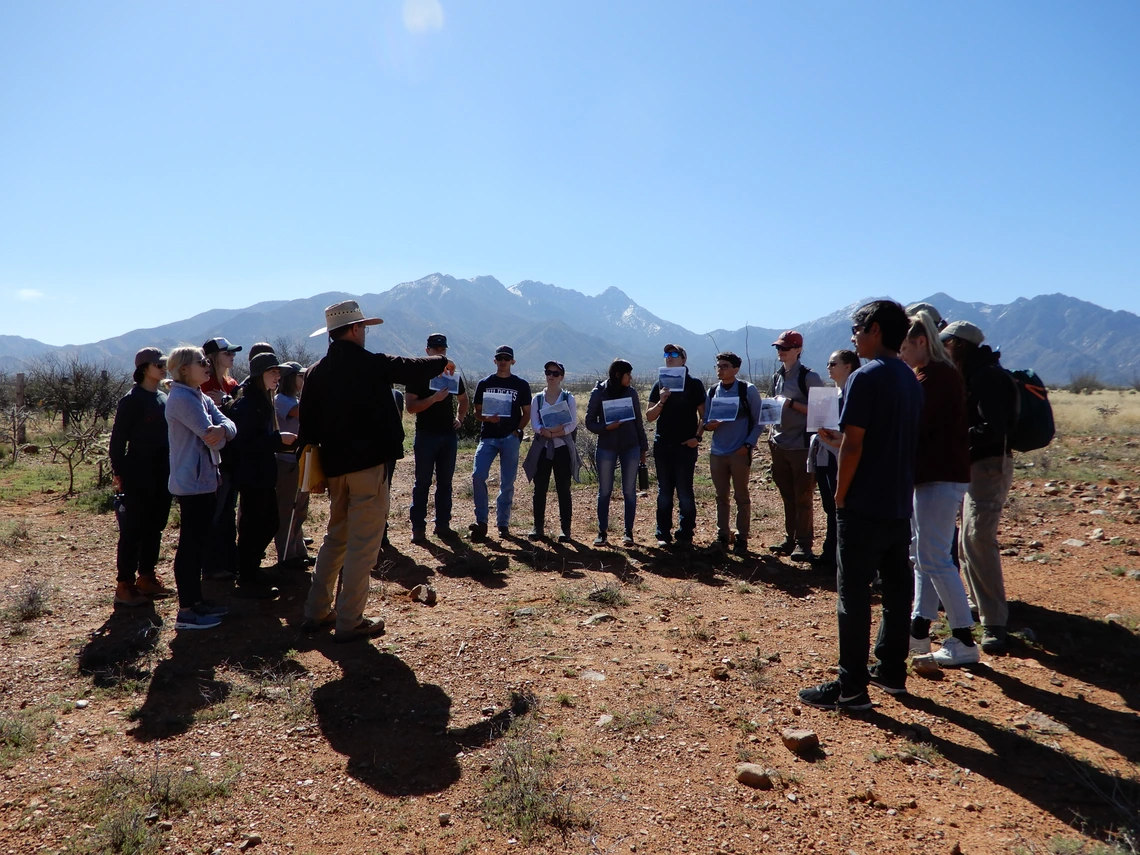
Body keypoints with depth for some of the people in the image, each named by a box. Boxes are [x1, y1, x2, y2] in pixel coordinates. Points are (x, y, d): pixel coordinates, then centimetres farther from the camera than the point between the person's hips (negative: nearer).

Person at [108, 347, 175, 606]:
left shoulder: (164, 399, 11)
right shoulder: (132, 400, -9)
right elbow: (118, 438, -10)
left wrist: (171, 467, 11)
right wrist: (118, 472, -12)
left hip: (162, 474, 7)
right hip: (138, 474, -7)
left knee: (155, 526, 12)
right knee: (133, 529, -2)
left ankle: (147, 578, 22)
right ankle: (124, 585, 5)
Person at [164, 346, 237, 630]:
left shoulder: (201, 398, 15)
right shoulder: (181, 398, -15)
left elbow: (230, 427, 1)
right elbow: (210, 436, -22)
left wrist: (221, 429, -22)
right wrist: (219, 435, 0)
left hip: (206, 479, 10)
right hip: (192, 482, -10)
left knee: (198, 542, 15)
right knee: (190, 544, -4)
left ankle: (196, 600, 26)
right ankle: (185, 611, 3)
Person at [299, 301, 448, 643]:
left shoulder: (316, 372, 6)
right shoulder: (373, 365, -10)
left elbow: (308, 424, 7)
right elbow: (414, 369, 3)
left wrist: (316, 468, 15)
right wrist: (442, 362, 24)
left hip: (334, 466, 7)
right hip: (368, 464, -7)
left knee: (335, 538, 20)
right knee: (362, 545, 0)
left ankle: (317, 612, 24)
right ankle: (349, 622, 6)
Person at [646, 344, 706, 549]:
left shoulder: (694, 384, 1)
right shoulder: (659, 384, 9)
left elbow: (704, 415, 1)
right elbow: (649, 416, 5)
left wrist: (698, 436, -11)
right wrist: (661, 401, -11)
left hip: (685, 445, -3)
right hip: (662, 445, 3)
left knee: (685, 493, 0)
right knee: (664, 492, 7)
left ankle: (685, 536, 7)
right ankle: (663, 534, 14)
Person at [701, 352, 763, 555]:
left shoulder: (748, 390, -5)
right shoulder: (712, 391, 7)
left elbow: (757, 421, -4)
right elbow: (706, 420, 10)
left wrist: (748, 445, -14)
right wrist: (707, 425, -13)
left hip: (740, 452, -4)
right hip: (717, 452, 4)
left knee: (741, 496, 4)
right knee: (721, 497, 10)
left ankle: (742, 538, 12)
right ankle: (723, 535, 19)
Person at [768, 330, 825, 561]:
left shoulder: (809, 377, -9)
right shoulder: (777, 377, 13)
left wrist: (792, 403, -18)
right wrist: (772, 435, 11)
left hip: (801, 446, -7)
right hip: (779, 445, 7)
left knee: (802, 497, 0)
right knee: (787, 496, 14)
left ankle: (804, 543, 6)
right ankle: (790, 539, 23)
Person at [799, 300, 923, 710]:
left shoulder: (866, 376, -15)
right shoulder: (911, 379, 11)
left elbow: (853, 446, -18)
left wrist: (840, 495, -8)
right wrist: (836, 437, 16)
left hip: (864, 506, -9)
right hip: (900, 504, 9)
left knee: (853, 594, -2)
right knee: (897, 588, 14)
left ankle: (851, 686, 3)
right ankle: (891, 670, 26)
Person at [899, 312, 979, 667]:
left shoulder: (935, 374, -14)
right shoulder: (929, 373, 18)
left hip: (941, 476, -11)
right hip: (934, 474, 11)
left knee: (934, 558, -7)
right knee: (924, 554, 13)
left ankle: (964, 641, 2)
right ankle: (919, 630, 20)